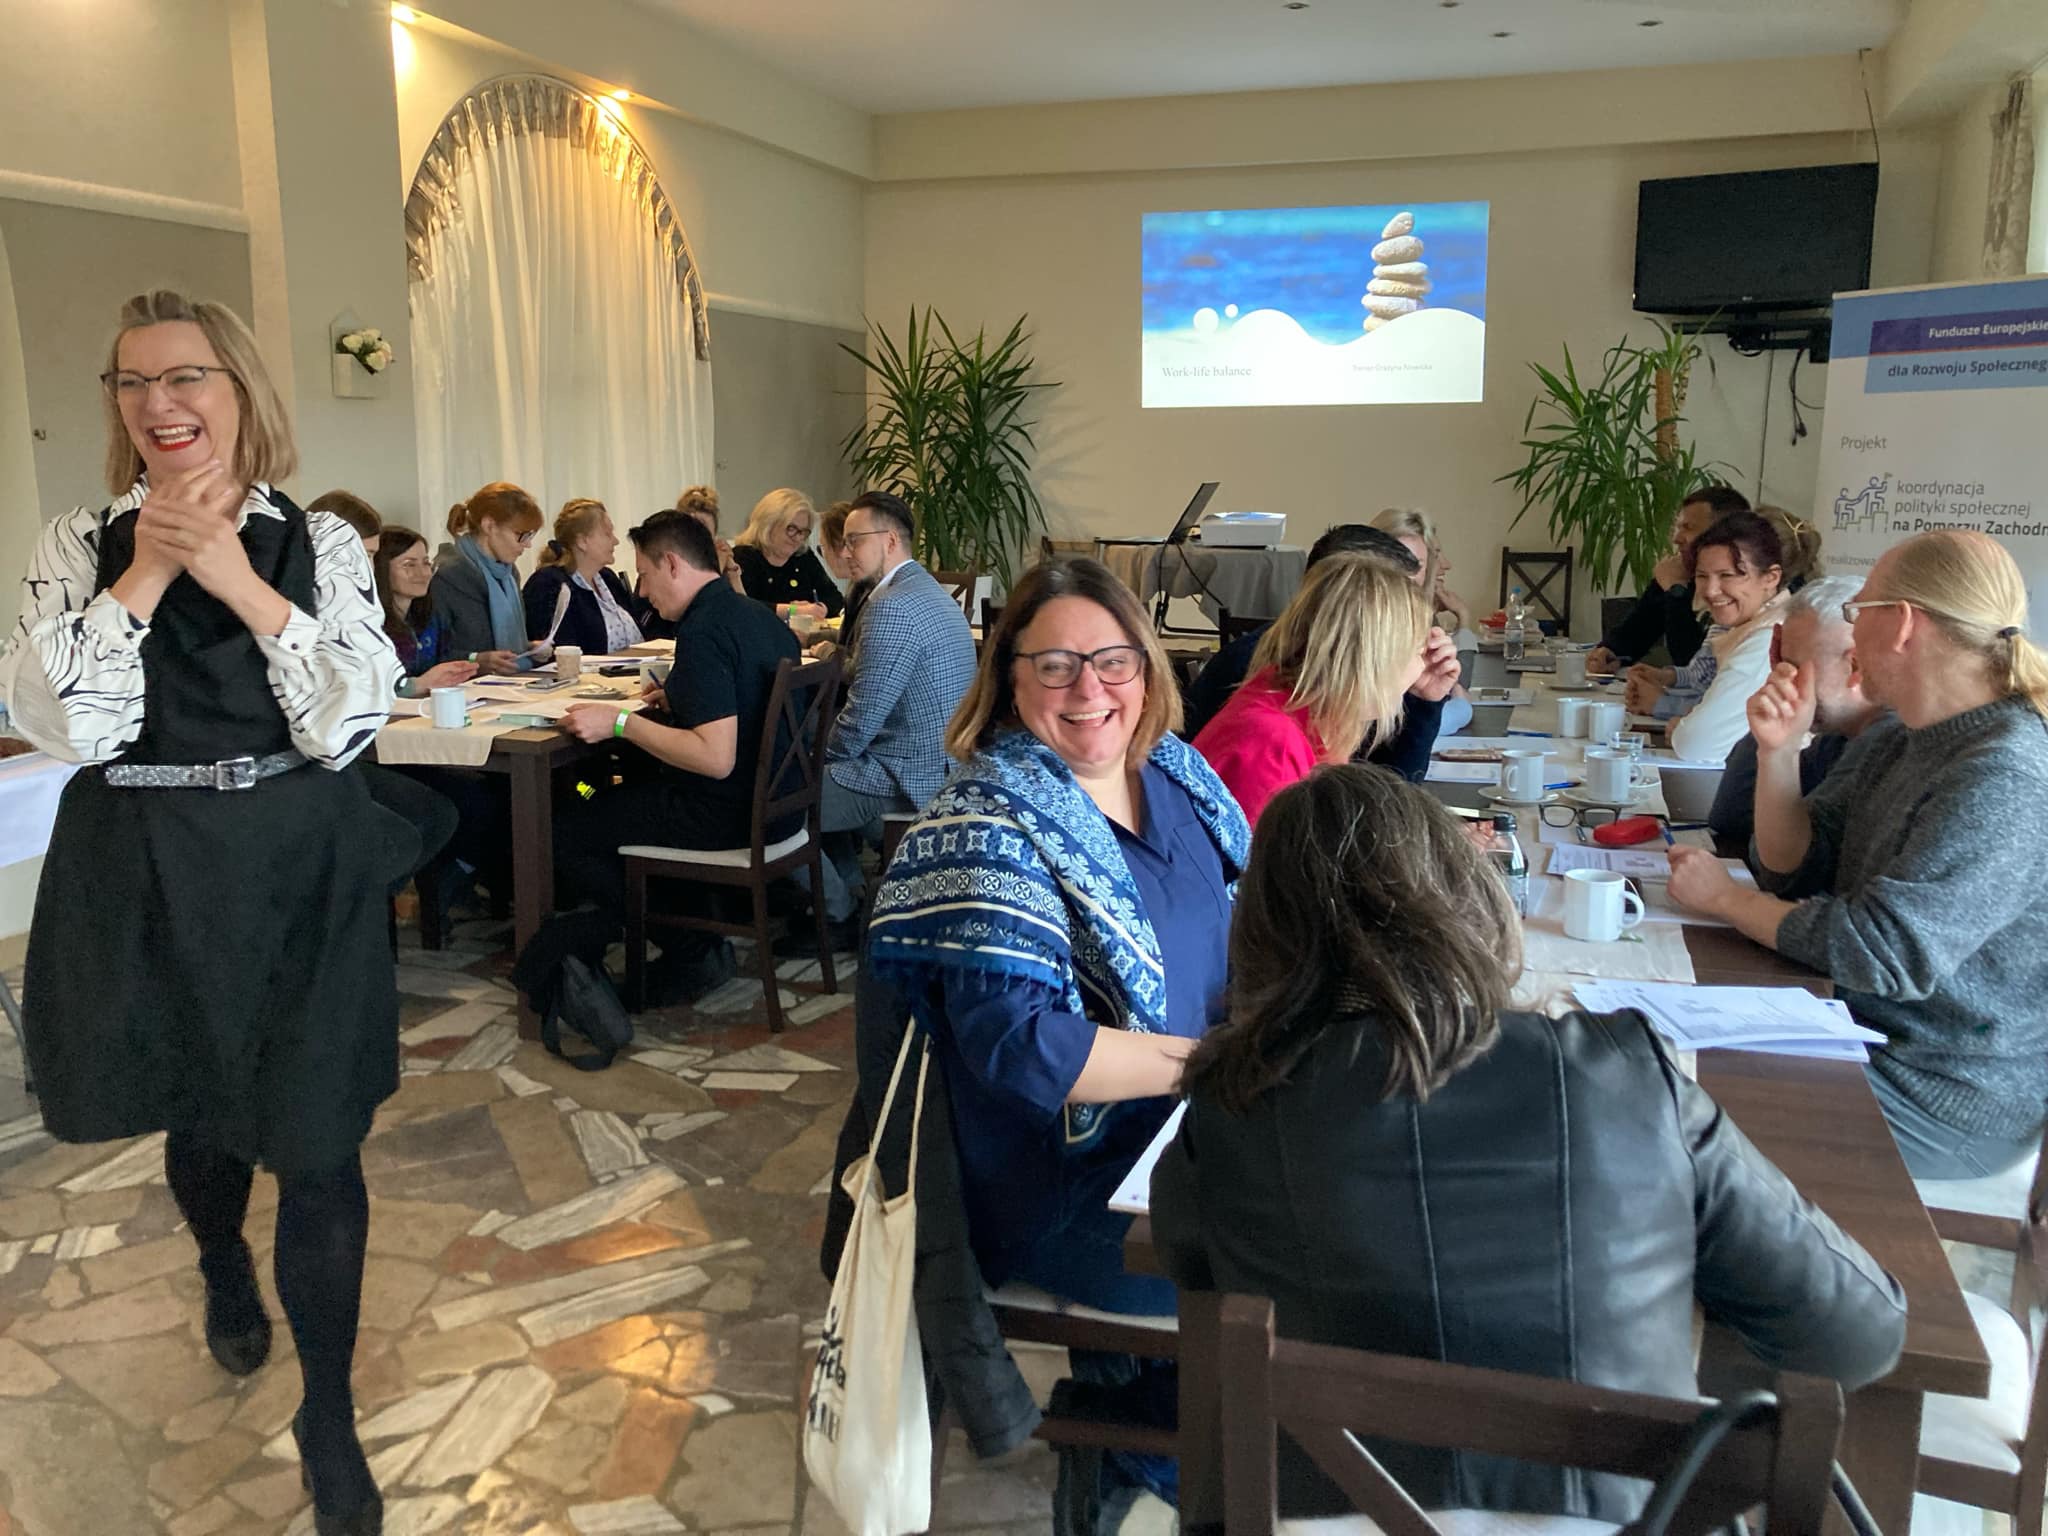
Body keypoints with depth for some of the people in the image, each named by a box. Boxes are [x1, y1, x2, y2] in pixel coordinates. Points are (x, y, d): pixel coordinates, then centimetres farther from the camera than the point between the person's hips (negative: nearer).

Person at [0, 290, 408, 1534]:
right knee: (196, 1115, 22)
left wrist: (237, 579, -17)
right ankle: (226, 1273, 56)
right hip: (146, 875, 2)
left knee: (318, 1147, 1)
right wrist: (149, 571, -16)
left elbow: (352, 721, -11)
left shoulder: (320, 542, -2)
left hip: (299, 869, -1)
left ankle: (330, 1416, 20)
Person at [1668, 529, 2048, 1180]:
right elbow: (1793, 871, 6)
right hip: (1864, 1034, 8)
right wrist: (1779, 751, -9)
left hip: (1946, 1100, -8)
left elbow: (1883, 952, -28)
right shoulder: (1893, 739, 6)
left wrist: (1724, 898, -15)